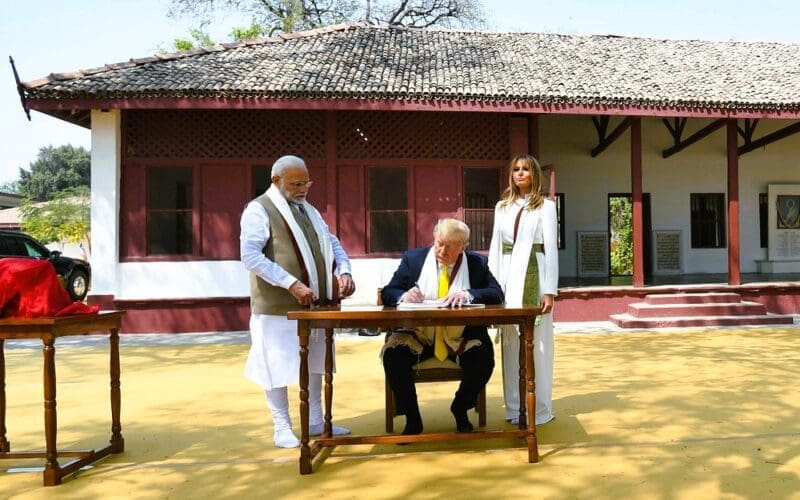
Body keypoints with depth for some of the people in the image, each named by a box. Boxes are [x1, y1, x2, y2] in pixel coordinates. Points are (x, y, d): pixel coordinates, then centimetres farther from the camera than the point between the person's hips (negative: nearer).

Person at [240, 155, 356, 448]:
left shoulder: (308, 209, 16)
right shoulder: (259, 209, -8)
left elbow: (331, 243, 18)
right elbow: (250, 256, -18)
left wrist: (343, 270, -3)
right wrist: (292, 284, -23)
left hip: (314, 303, 8)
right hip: (278, 307, -7)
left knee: (315, 364, 14)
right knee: (278, 367, 3)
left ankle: (315, 421, 28)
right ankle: (282, 428, 18)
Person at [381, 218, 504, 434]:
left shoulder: (477, 263, 4)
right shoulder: (412, 258, 4)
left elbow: (496, 294, -6)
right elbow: (387, 292, 4)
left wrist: (468, 294, -26)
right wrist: (403, 295, -21)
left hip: (460, 339, 0)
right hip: (418, 336, 0)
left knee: (483, 358, -27)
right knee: (392, 354, -27)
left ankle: (460, 409, 5)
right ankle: (412, 419, -5)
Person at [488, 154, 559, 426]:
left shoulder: (545, 206, 2)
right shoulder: (502, 206, 14)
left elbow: (551, 248, -3)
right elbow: (495, 246, 12)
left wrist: (550, 290, -10)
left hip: (534, 275, -4)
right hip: (508, 277, 4)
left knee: (537, 342, -1)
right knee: (511, 342, 7)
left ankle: (539, 408, 9)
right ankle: (514, 406, 18)